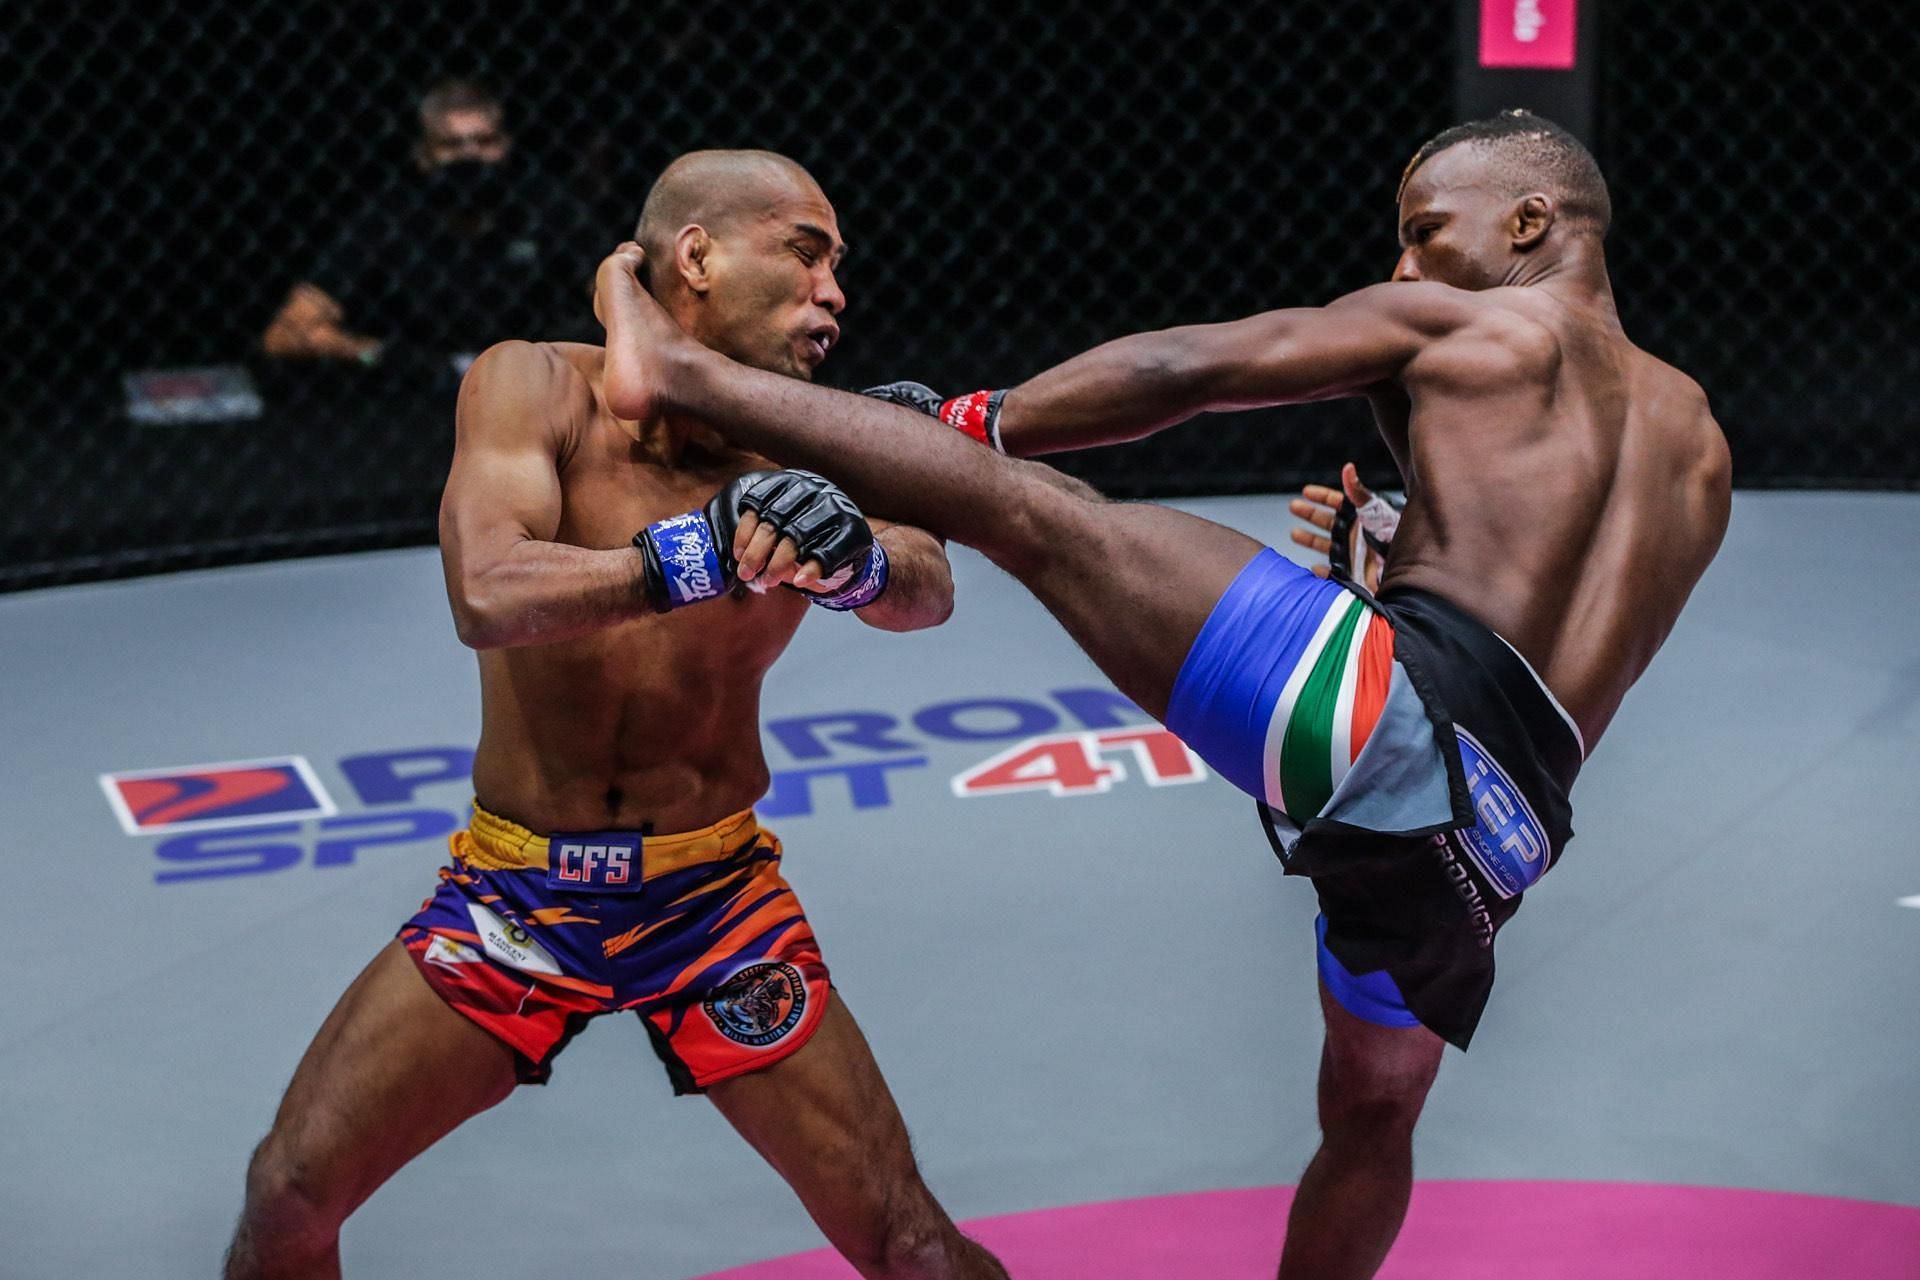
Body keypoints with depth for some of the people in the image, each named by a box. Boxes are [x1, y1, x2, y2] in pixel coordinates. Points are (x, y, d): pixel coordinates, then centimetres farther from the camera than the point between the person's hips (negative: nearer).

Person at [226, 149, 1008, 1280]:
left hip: (716, 896, 1)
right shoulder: (540, 390, -12)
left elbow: (928, 591, -26)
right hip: (515, 887, 0)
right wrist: (701, 557, -45)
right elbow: (486, 597, -30)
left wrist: (863, 560, -50)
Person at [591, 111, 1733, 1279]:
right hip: (1498, 835, 7)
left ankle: (683, 374, -4)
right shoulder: (1697, 440, 29)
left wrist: (960, 426, 13)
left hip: (1408, 705, -7)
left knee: (1033, 514, -4)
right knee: (1372, 1106, 26)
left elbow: (1180, 372, 5)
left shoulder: (1461, 322, 11)